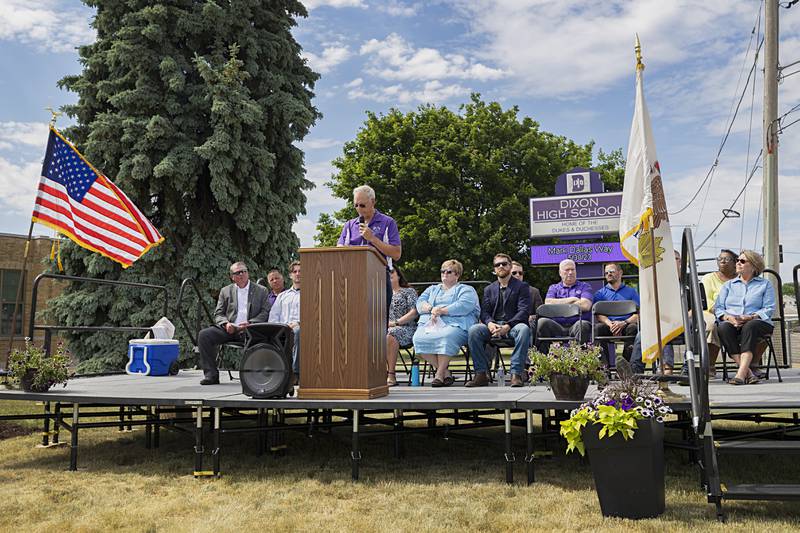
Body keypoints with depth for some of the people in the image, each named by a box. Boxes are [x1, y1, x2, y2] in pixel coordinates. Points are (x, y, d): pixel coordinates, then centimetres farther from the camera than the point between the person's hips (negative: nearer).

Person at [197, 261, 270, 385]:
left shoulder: (261, 291, 12)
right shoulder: (226, 291, 18)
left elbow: (265, 313, 4)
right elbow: (218, 314, 15)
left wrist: (250, 323, -13)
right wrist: (225, 323, -8)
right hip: (229, 329, 3)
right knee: (203, 335, -20)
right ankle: (211, 374, -14)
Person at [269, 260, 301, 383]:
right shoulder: (282, 295, 33)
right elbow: (273, 317, 21)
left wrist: (298, 323, -14)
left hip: (301, 328, -3)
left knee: (297, 331, -40)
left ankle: (295, 373, -40)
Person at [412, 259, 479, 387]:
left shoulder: (466, 290, 17)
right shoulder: (432, 289, 32)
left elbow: (463, 306, -4)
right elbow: (420, 303, 15)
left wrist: (441, 311, -8)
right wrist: (431, 309, -7)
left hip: (454, 325, -4)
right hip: (429, 324, 4)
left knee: (446, 337, -39)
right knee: (419, 338, -29)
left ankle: (440, 374, -29)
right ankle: (445, 372, -22)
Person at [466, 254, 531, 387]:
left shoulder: (522, 286, 10)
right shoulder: (489, 289, 22)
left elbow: (524, 311, -3)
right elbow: (484, 312, 10)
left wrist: (507, 326, -19)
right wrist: (490, 323, -15)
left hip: (513, 325, -3)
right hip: (493, 326, 3)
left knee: (524, 329, -38)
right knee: (473, 330, -27)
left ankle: (516, 374, -33)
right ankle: (481, 374, -24)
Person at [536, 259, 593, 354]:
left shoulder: (584, 286, 18)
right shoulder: (553, 288, 24)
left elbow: (585, 306, -2)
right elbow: (548, 303, 2)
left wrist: (560, 304, 4)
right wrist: (571, 299, 2)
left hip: (576, 324, -1)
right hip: (557, 326, 2)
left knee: (582, 325, -36)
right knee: (541, 322, -29)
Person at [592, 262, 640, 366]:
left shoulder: (631, 291, 19)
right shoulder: (600, 293, 21)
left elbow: (638, 314, 7)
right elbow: (599, 314, 6)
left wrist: (624, 323, -13)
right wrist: (610, 324, -15)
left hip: (626, 325, 0)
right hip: (608, 325, 0)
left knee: (633, 328, -33)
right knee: (598, 327, -32)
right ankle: (604, 365, -35)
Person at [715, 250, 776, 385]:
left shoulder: (765, 284, 18)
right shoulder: (728, 285, 24)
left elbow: (769, 309, 3)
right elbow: (718, 308, 11)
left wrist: (750, 317, -15)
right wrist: (729, 317, -12)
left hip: (758, 322, -2)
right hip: (731, 323, 2)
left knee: (750, 326, -39)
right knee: (723, 328, -34)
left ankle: (741, 374, -47)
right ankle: (748, 372, -38)